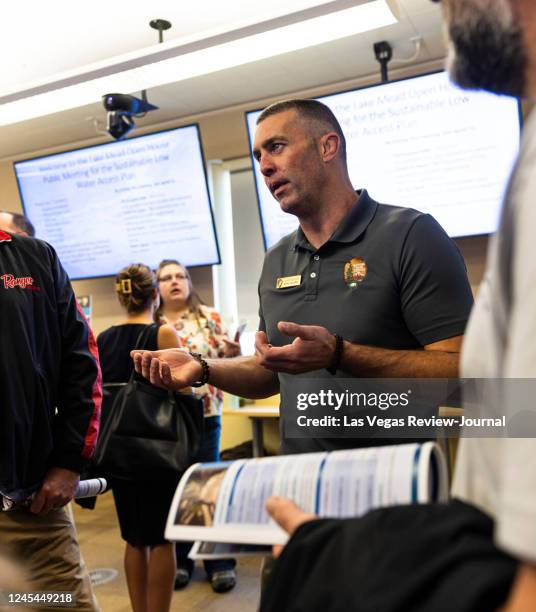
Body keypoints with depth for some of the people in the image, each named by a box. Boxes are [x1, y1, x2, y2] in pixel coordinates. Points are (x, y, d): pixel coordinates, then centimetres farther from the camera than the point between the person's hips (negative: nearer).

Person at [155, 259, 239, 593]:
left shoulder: (210, 316, 3)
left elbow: (226, 363, 2)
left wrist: (233, 353, -19)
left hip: (204, 413, -1)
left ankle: (220, 561, 17)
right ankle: (179, 560, 25)